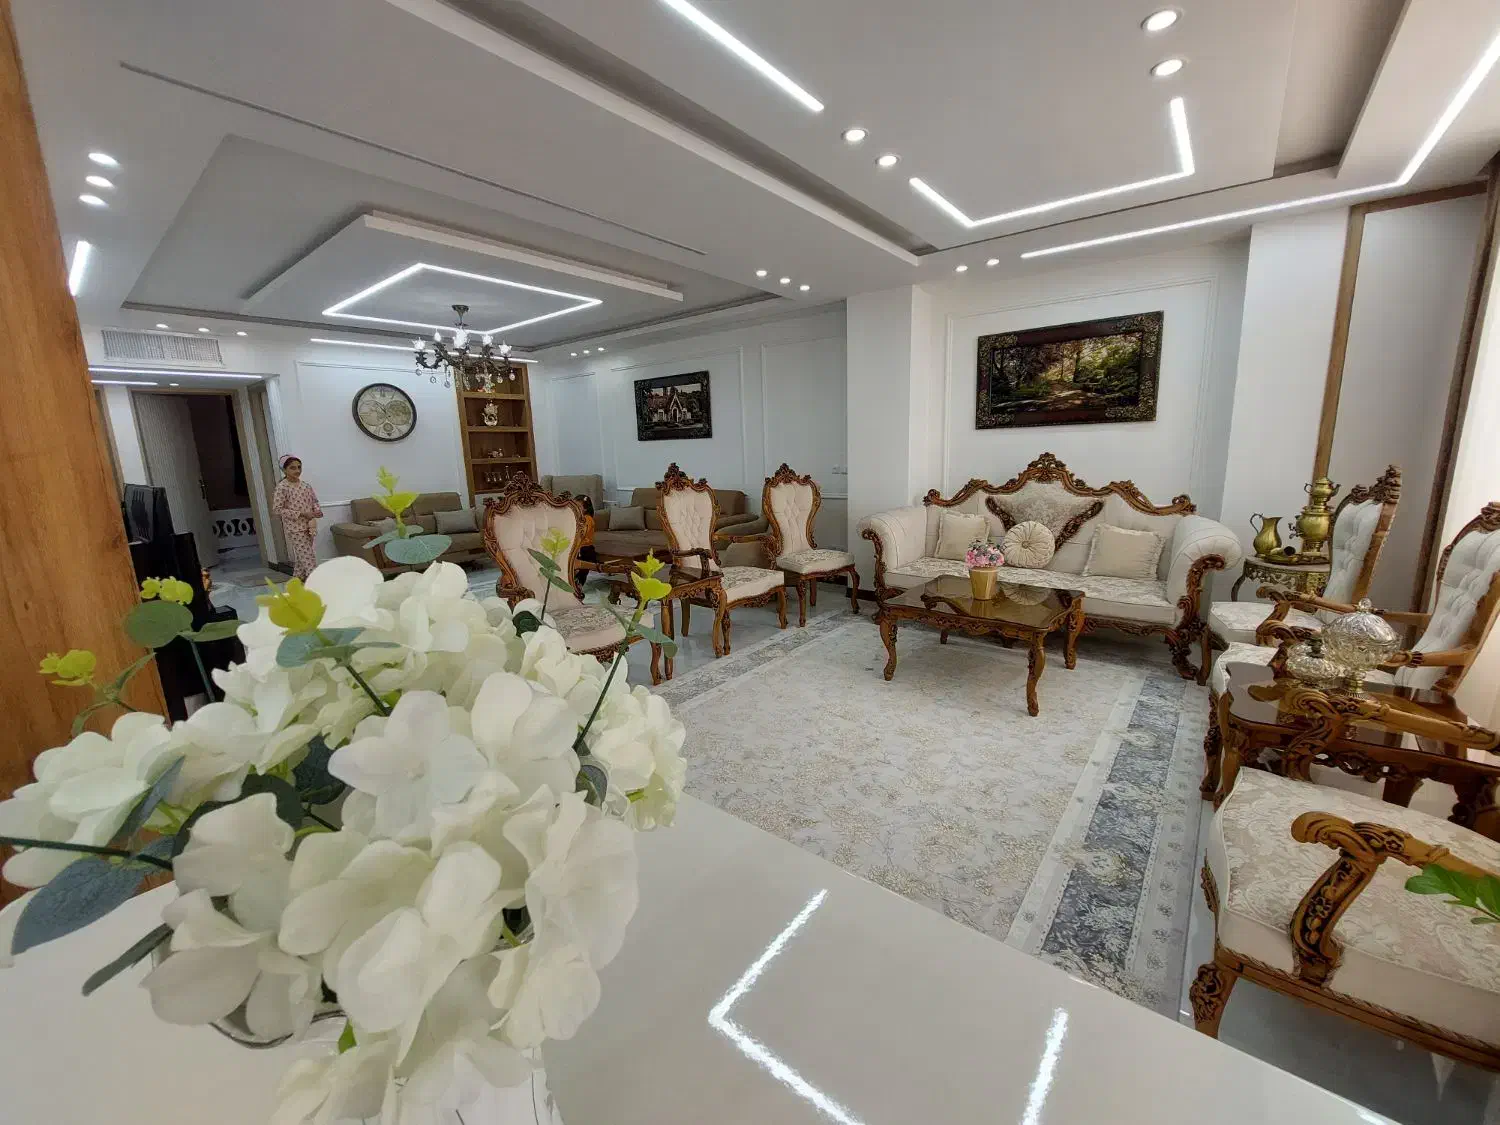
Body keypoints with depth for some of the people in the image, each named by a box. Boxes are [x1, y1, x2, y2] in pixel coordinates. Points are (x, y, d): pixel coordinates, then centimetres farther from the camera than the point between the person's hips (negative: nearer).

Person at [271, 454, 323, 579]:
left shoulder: (306, 485, 6)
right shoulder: (282, 487, -11)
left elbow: (314, 501, 17)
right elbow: (277, 509, -14)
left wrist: (317, 511, -5)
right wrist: (301, 514, -19)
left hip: (309, 527, 6)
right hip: (295, 529, -6)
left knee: (301, 559, 15)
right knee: (308, 560, -10)